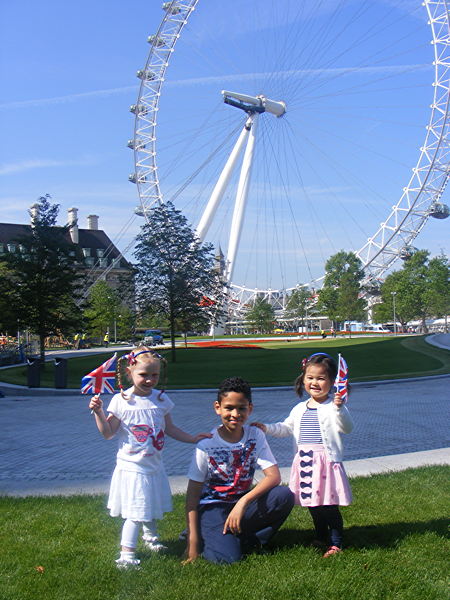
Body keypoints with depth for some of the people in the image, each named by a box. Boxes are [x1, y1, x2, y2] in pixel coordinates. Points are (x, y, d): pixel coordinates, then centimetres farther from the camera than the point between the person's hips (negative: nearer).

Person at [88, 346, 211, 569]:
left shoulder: (161, 400, 0)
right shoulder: (121, 401, -12)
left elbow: (169, 428, 11)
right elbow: (108, 433, -9)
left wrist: (192, 438, 7)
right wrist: (98, 412, -22)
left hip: (155, 466, 6)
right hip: (132, 467, -5)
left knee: (154, 508, 22)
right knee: (135, 513, -7)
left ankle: (151, 537, 48)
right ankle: (126, 554, 5)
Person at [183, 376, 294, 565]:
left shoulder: (255, 436, -5)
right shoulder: (206, 445, -13)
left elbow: (274, 476, -14)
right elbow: (193, 493, -10)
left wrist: (243, 502, -28)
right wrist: (193, 541, -15)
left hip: (242, 503, 3)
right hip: (212, 506, -3)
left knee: (285, 496, -22)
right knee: (227, 557, -28)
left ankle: (245, 540, -7)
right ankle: (205, 536, 4)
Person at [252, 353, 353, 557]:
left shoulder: (333, 406, -7)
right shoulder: (300, 409, 13)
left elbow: (347, 428, -20)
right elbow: (286, 428, 23)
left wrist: (339, 409, -36)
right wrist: (267, 428, 10)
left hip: (326, 460, -6)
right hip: (304, 461, 7)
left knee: (329, 505, -3)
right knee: (313, 504, 17)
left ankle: (335, 543, 12)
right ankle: (321, 538, 34)